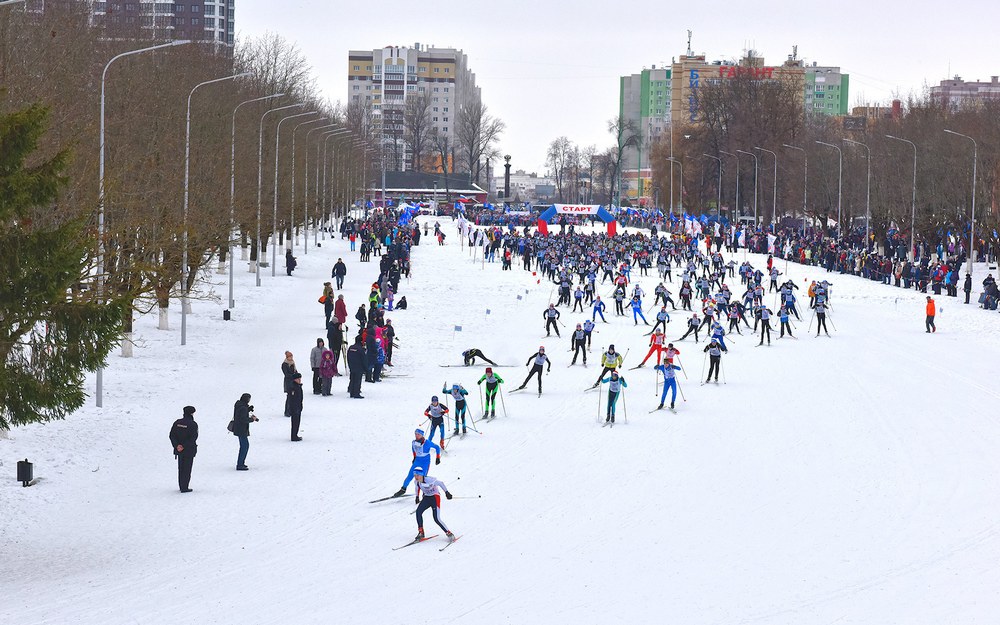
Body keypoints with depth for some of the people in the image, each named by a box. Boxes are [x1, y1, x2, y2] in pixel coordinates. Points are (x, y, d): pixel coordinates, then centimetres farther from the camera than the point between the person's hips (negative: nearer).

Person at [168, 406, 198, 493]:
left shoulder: (177, 423, 4)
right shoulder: (193, 424, -12)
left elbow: (172, 435, -1)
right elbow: (193, 438, -19)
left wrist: (177, 445, -8)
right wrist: (184, 446, -16)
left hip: (179, 449, 5)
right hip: (189, 450, -5)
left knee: (180, 468, 16)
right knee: (187, 468, 1)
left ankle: (181, 486, 22)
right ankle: (184, 488, 0)